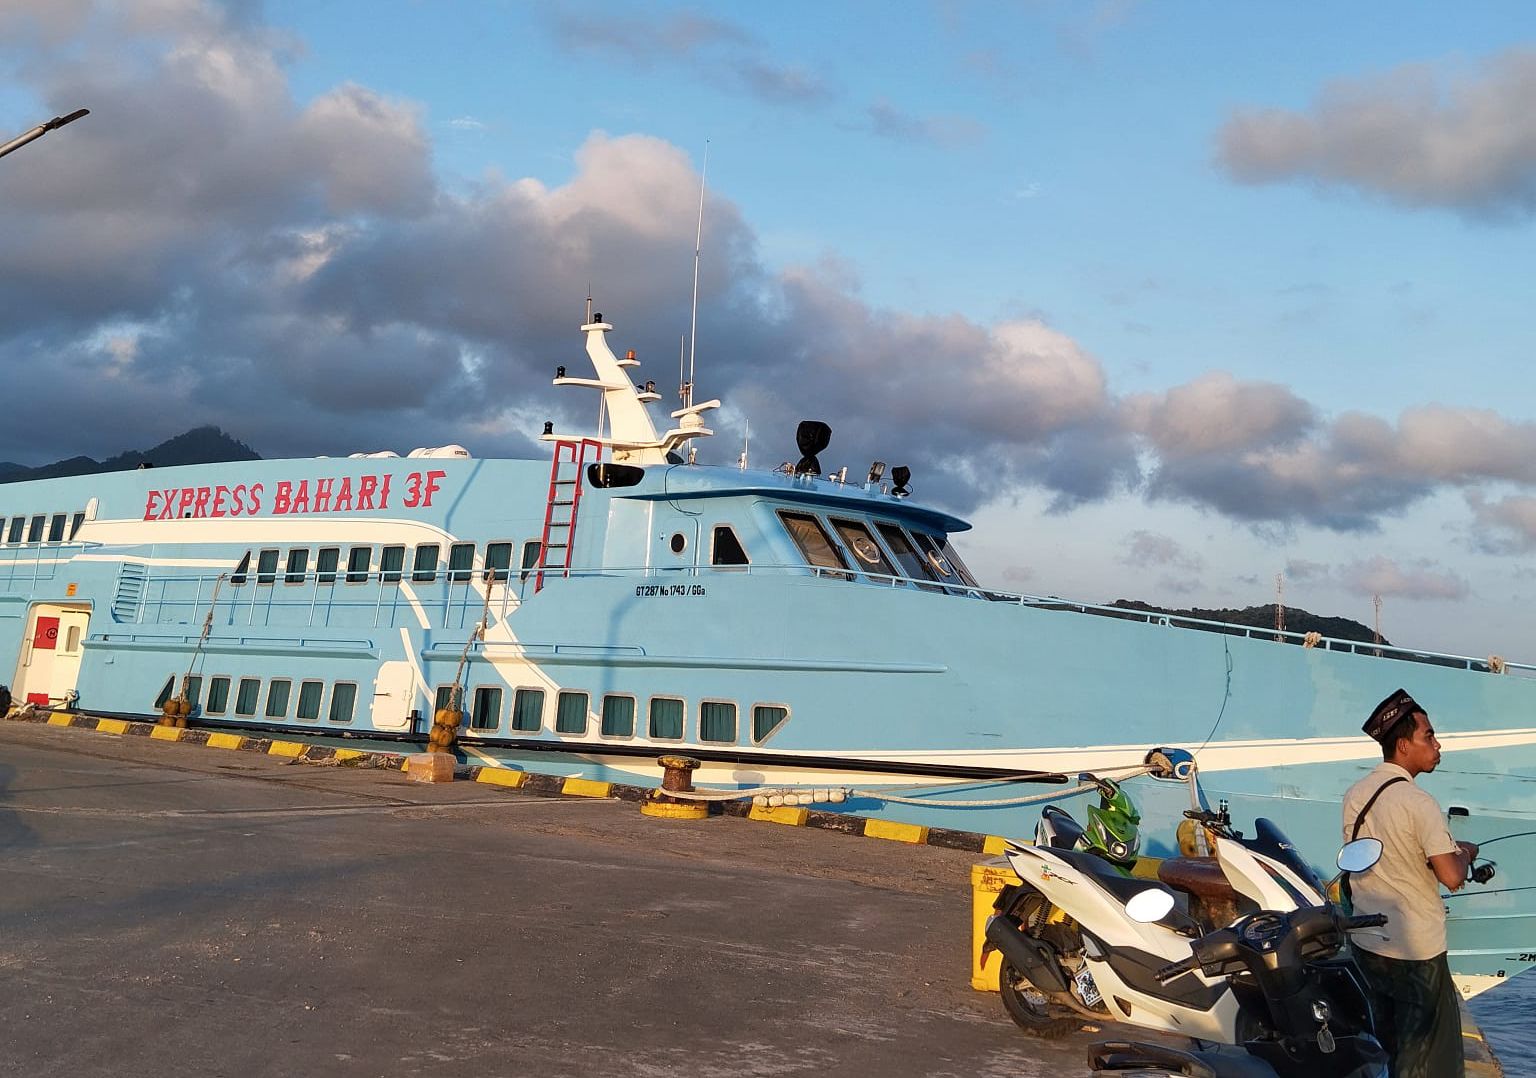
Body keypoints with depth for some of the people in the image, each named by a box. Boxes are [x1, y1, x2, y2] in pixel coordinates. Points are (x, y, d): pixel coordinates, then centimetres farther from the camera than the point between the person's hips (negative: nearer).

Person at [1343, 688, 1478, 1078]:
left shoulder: (1354, 795, 1)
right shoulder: (1419, 803, -21)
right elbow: (1452, 877, -25)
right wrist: (1465, 854, -2)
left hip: (1367, 942, 7)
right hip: (1416, 949, -7)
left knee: (1384, 1043, 20)